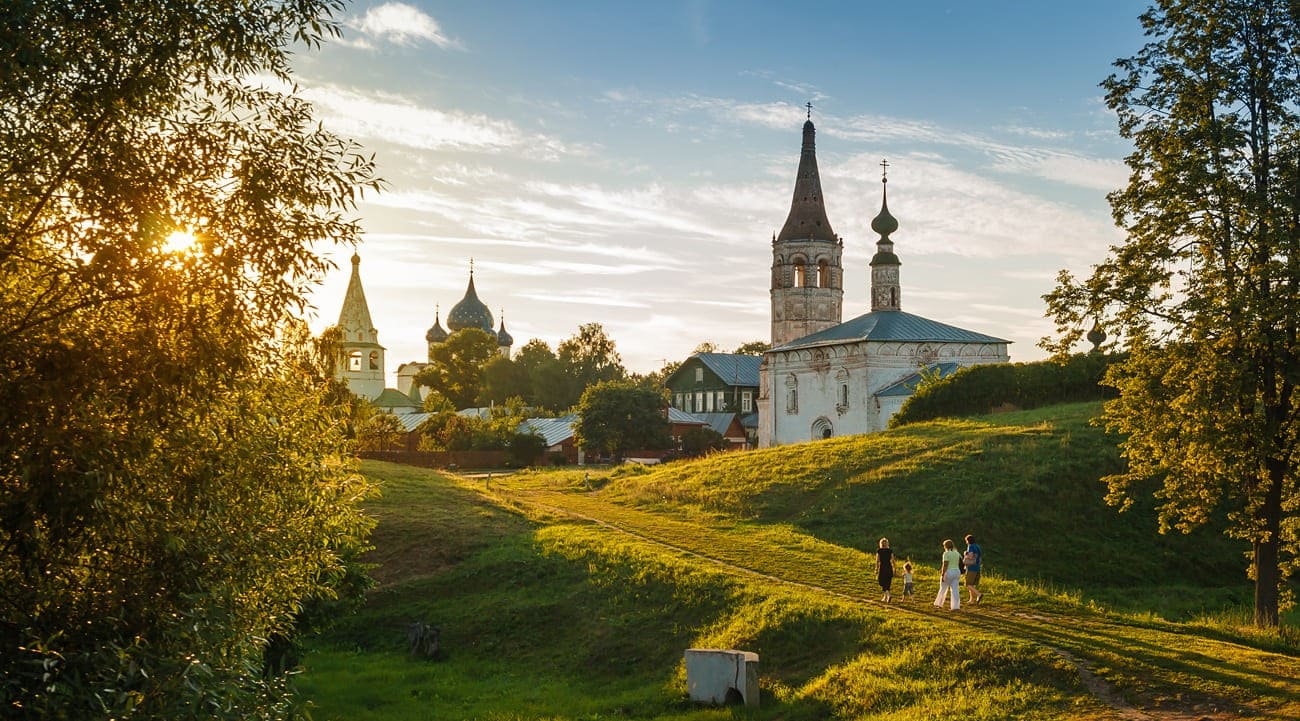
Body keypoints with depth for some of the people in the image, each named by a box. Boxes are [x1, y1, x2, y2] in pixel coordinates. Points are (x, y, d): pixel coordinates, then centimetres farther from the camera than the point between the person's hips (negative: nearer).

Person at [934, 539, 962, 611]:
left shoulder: (946, 553, -12)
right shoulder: (957, 553, 8)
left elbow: (945, 565, -17)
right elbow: (958, 564, 12)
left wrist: (942, 575, -16)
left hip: (948, 573, -6)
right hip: (957, 572, 6)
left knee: (943, 589, 9)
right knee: (955, 590, 2)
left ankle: (939, 604, 20)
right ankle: (955, 606, -4)